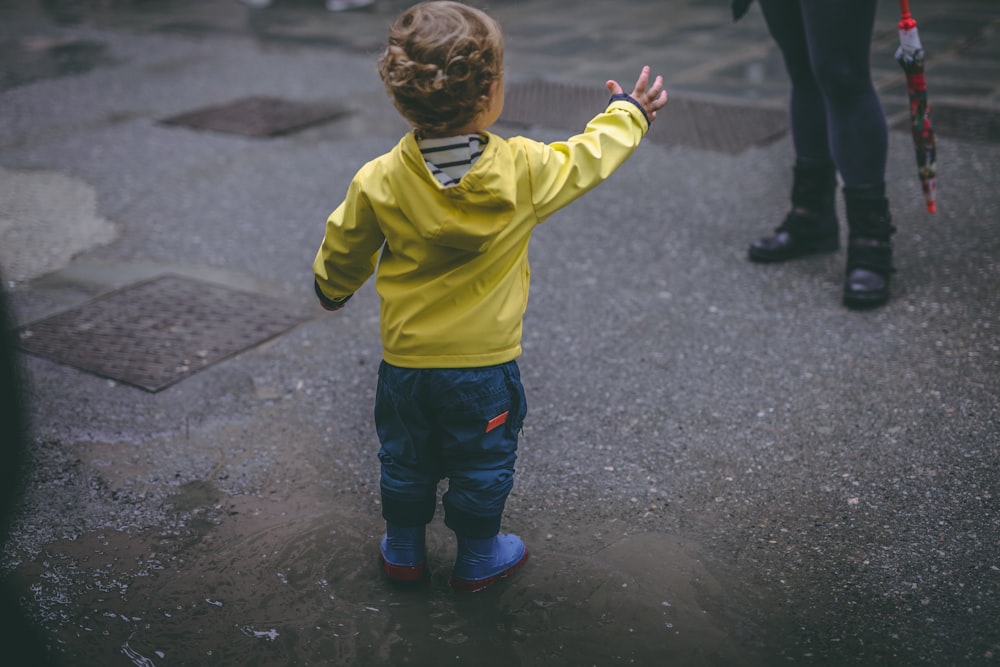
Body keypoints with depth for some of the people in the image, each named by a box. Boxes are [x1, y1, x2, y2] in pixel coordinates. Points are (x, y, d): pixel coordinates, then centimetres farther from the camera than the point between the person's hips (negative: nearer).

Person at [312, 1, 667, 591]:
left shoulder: (378, 182, -15)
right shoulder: (523, 171, -19)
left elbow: (344, 253, 0)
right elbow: (587, 160, -1)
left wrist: (332, 288, 23)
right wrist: (629, 114, 18)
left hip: (405, 361, 2)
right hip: (485, 364, -1)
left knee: (407, 461, 21)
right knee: (483, 466, 18)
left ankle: (403, 550, 38)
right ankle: (479, 558, 34)